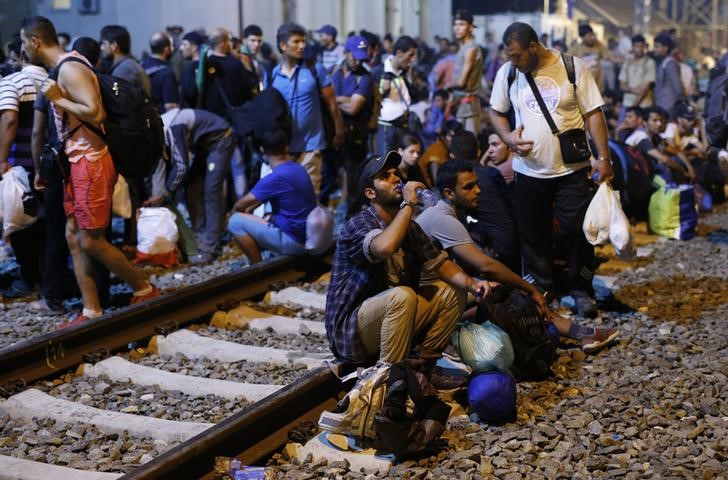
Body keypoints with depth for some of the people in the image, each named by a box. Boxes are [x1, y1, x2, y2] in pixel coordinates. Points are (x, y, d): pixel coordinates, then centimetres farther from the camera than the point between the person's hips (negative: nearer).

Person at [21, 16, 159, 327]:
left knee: (91, 241, -4)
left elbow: (96, 113, -28)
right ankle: (91, 311, 13)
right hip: (78, 162, 10)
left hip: (91, 162, -10)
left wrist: (58, 99, -18)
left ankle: (144, 290, 10)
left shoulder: (69, 69, -17)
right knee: (74, 236, 9)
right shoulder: (64, 68, 14)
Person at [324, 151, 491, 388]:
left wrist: (471, 283, -14)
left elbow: (440, 264, 6)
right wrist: (408, 204, -29)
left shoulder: (409, 227, 6)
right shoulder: (358, 225, -19)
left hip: (389, 316, 8)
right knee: (402, 295, -34)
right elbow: (385, 247, -41)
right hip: (350, 331, -8)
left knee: (452, 291, 1)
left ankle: (424, 365, 3)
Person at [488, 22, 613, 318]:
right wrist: (508, 136, -7)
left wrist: (604, 157, -10)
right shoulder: (507, 72, 0)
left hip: (572, 169, -2)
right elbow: (496, 111, 13)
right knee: (532, 234, 11)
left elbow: (593, 114, -5)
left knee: (578, 232, 2)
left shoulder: (573, 67, -7)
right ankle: (538, 288, 28)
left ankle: (581, 289, 19)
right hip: (529, 170, 3)